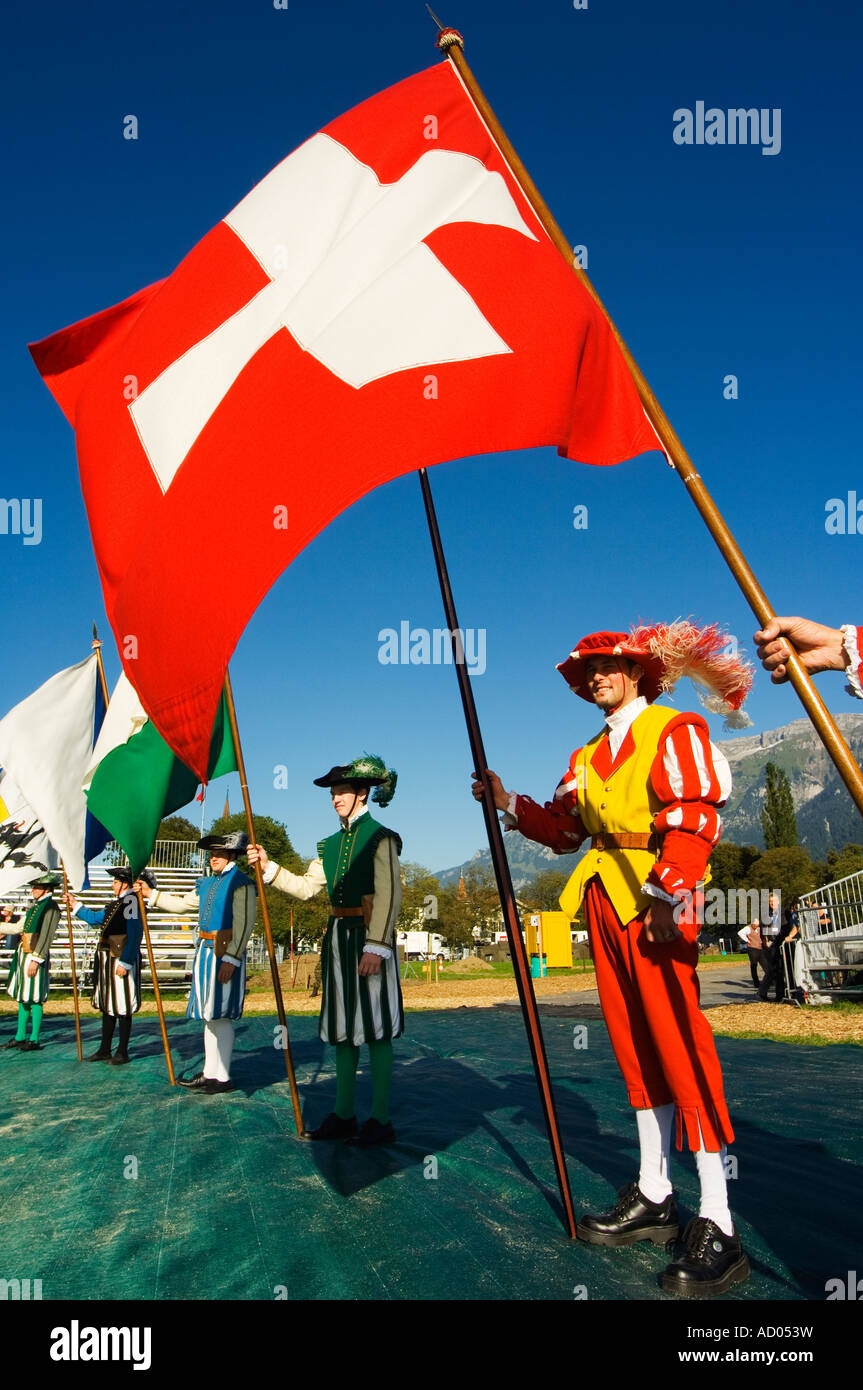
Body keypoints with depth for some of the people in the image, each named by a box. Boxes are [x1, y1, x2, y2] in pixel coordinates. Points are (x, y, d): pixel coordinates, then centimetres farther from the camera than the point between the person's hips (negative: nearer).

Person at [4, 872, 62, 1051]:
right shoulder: (34, 905, 14)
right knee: (22, 997, 15)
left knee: (35, 999, -3)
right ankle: (20, 1036, 24)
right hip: (23, 954, 9)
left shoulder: (50, 908, -13)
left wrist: (36, 960, -20)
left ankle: (34, 1040, 4)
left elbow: (46, 937, -18)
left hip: (36, 956, -9)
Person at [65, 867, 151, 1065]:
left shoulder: (131, 901, -16)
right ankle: (105, 1050, 25)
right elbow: (94, 918, 30)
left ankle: (123, 1053, 9)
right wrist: (75, 905, 27)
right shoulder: (115, 904, 15)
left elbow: (134, 936, -22)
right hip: (107, 959, 10)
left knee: (122, 1007, 0)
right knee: (107, 1005, 16)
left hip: (121, 960, -10)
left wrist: (124, 962, -23)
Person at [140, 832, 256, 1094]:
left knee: (220, 1015, -6)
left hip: (225, 953, -9)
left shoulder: (241, 883, -10)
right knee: (209, 1015, 13)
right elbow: (183, 904, 29)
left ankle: (223, 1078, 1)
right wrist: (150, 893, 26)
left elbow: (243, 925, -16)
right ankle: (209, 1073, 22)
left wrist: (231, 958, -22)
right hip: (205, 951, 9)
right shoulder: (207, 884, 17)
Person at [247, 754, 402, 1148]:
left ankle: (380, 1121, 5)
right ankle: (343, 1114, 21)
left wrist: (376, 946, -22)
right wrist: (268, 867, 3)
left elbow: (389, 895, -15)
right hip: (338, 938, 8)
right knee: (343, 1027, 12)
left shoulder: (379, 836, -7)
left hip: (369, 937, -8)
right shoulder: (332, 844, 15)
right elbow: (305, 887, 14)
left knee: (375, 1029, -3)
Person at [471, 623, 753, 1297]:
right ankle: (654, 1196, 22)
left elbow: (695, 816, -16)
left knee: (679, 1044, -9)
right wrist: (508, 801, 1)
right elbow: (562, 827, 14)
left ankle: (718, 1228, -3)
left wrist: (666, 894, -26)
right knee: (634, 1045, 11)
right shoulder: (587, 756, 20)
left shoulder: (675, 730, -4)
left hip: (654, 900, -7)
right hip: (603, 900, 8)